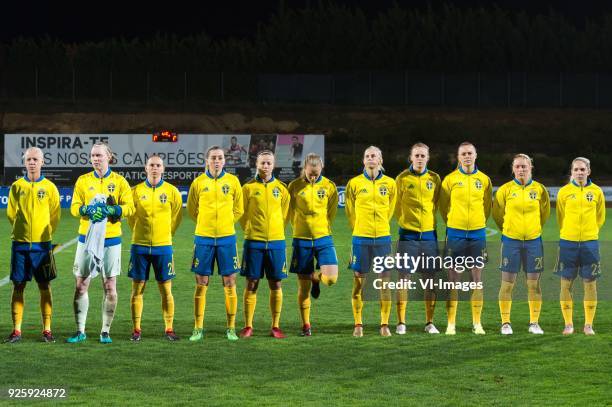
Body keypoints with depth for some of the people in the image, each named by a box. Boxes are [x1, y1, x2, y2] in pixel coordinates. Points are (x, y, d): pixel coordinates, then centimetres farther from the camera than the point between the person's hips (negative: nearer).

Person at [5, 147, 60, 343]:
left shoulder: (49, 187, 1)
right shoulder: (17, 186, 4)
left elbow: (55, 216, 6)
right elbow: (11, 213, 10)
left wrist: (45, 234, 8)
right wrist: (21, 231, 10)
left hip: (42, 244, -1)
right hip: (20, 244, 1)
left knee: (44, 287, 1)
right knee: (18, 287, 1)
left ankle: (47, 330, 6)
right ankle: (16, 330, 5)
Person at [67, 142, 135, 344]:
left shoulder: (119, 181, 2)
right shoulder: (83, 180, 6)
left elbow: (129, 207, -4)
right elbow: (74, 207, 2)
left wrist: (110, 210, -19)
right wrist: (88, 210, -18)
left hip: (111, 239, -1)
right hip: (86, 238, 1)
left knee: (110, 286, 1)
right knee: (81, 285, 1)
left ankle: (105, 331, 10)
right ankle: (80, 331, 10)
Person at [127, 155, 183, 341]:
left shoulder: (172, 191, 2)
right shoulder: (136, 191, 2)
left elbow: (177, 216, 11)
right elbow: (131, 216, 11)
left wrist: (165, 234, 10)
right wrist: (140, 233, 11)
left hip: (163, 246, 0)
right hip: (140, 246, 0)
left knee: (166, 290, 2)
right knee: (137, 289, 2)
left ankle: (169, 329, 9)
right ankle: (136, 330, 8)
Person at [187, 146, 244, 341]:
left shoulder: (232, 181, 2)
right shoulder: (198, 182, 1)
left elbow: (239, 210, 11)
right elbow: (191, 208, 13)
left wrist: (225, 223, 8)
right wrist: (206, 223, 12)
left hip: (226, 237, 0)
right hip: (203, 237, 0)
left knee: (229, 283, 1)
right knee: (201, 284, 2)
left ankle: (231, 328, 8)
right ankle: (198, 328, 8)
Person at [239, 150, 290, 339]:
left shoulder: (281, 188, 6)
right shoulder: (248, 187, 2)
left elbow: (284, 215, 14)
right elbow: (242, 213, 7)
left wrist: (275, 230, 11)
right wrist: (250, 231, 5)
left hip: (276, 241, 1)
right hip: (253, 241, -1)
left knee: (276, 284, 2)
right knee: (251, 284, 0)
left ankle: (275, 326, 9)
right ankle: (248, 326, 6)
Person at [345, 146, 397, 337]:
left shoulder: (389, 183, 4)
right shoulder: (354, 183, 1)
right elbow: (350, 211, 11)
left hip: (382, 237, 1)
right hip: (361, 238, -1)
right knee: (359, 282, 1)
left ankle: (385, 324, 6)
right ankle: (358, 325, 7)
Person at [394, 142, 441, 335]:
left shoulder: (434, 179, 6)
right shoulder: (402, 178, 0)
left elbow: (437, 203, 15)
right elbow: (397, 206, 7)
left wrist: (430, 220, 10)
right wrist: (404, 222, 3)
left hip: (429, 234, 2)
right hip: (408, 234, -2)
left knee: (430, 279, 3)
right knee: (404, 277, -3)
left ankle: (430, 322, 11)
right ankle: (401, 323, 3)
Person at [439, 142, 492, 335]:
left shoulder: (484, 180, 5)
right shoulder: (450, 179, -1)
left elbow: (487, 206, 14)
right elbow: (443, 205, 7)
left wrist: (479, 222, 13)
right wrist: (451, 223, 10)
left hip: (478, 233, 2)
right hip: (456, 233, -2)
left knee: (477, 277, 4)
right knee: (454, 277, -1)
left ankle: (477, 323, 10)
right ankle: (451, 323, 2)